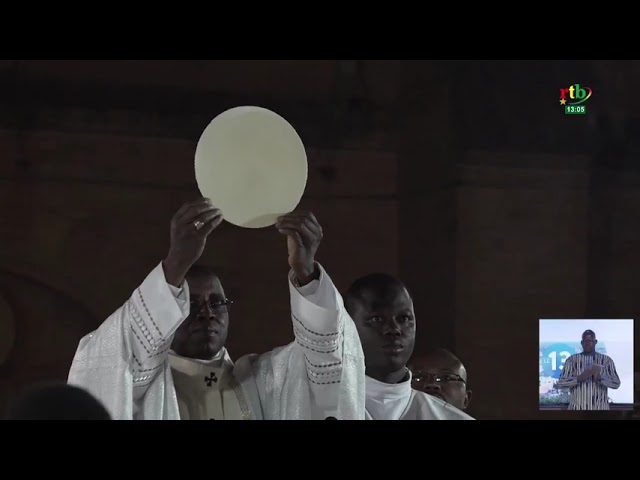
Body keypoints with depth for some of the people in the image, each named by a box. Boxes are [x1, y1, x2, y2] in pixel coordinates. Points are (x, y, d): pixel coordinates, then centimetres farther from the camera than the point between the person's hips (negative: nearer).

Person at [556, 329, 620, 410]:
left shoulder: (606, 360, 8)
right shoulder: (572, 360, 7)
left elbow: (616, 383, 2)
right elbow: (561, 383, 0)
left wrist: (600, 378, -15)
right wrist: (579, 378, -15)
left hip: (600, 407, 0)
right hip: (577, 408, 0)